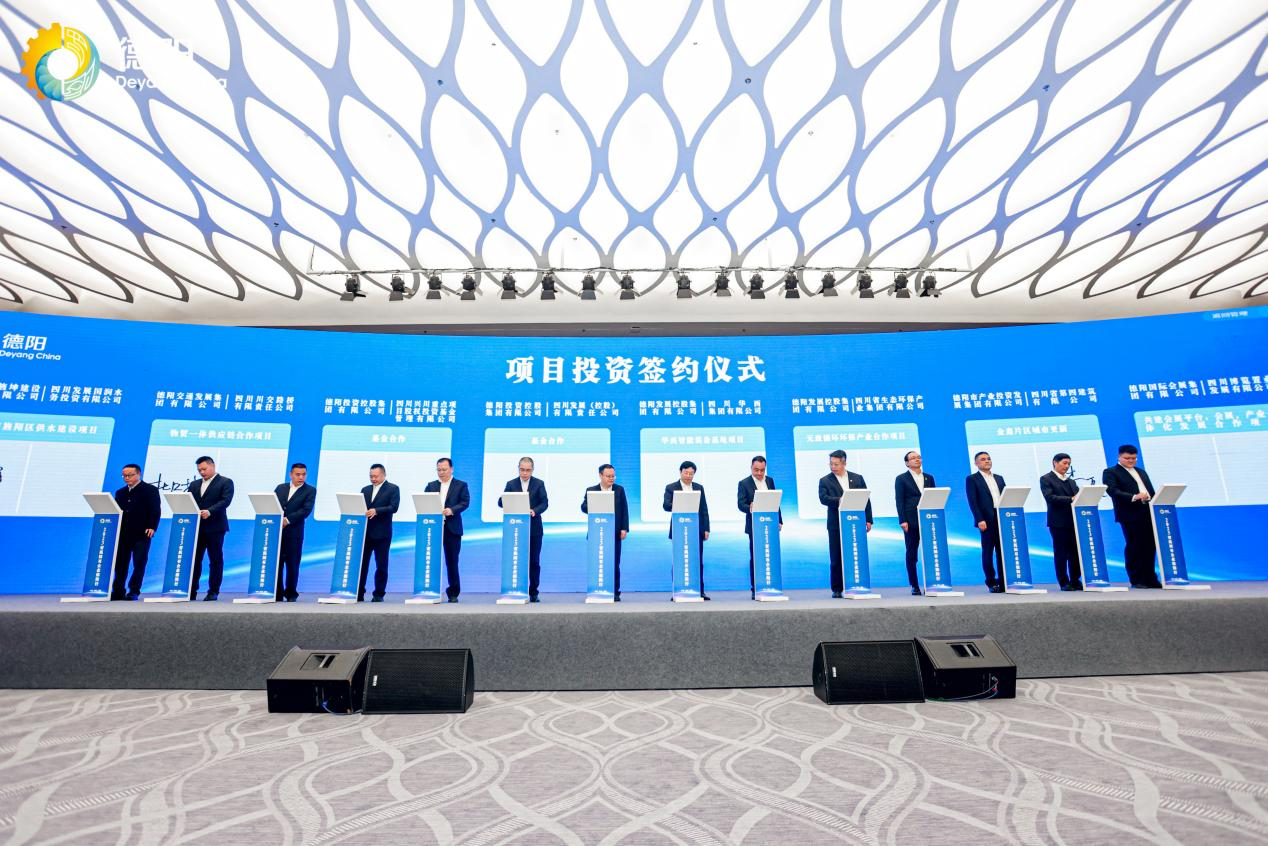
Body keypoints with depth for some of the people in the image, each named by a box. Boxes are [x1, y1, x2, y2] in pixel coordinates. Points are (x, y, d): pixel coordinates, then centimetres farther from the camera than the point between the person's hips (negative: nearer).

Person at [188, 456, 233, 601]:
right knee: (194, 559, 3)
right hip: (196, 527, 5)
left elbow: (225, 500, -12)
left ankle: (213, 592, 7)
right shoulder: (194, 484, 18)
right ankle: (192, 591, 11)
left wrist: (210, 511, -26)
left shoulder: (225, 482, 1)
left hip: (215, 527, -5)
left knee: (215, 560, 1)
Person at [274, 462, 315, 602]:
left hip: (294, 532, -3)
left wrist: (287, 520, -17)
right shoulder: (280, 487, 14)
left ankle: (291, 593, 14)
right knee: (276, 562, 2)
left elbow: (306, 510, -9)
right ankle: (277, 593, 12)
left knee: (292, 563, 2)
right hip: (277, 530, 3)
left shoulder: (310, 490, 2)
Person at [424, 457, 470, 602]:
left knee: (452, 561, 3)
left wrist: (452, 510, -21)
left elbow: (465, 502, -6)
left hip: (452, 528, -2)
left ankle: (453, 593, 12)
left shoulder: (461, 485, 6)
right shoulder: (431, 486, 15)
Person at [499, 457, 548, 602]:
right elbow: (500, 502, -2)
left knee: (534, 561, 3)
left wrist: (534, 511, -24)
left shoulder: (539, 484, 4)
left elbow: (545, 503, -4)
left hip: (534, 528, -1)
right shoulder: (511, 484, 7)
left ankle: (533, 593, 12)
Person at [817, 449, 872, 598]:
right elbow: (823, 498, -10)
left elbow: (866, 499, 9)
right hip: (836, 524, -1)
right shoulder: (825, 481, 5)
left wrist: (868, 520, 2)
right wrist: (840, 500, -25)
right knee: (836, 559, 1)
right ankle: (837, 589, 9)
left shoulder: (857, 478, 11)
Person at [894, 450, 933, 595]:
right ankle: (914, 586, 7)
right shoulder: (901, 479, 3)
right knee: (912, 554, 1)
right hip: (911, 521, -3)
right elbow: (899, 501, -2)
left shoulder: (929, 478, 15)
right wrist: (903, 521, -10)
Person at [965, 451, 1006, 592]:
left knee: (1002, 550, 5)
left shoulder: (999, 478, 19)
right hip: (987, 520, -5)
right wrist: (980, 520, -14)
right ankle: (991, 583, 5)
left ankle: (1003, 581, 12)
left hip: (1002, 518, 5)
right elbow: (972, 501, -6)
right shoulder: (972, 479, 1)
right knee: (988, 551, 0)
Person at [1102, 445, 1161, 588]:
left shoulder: (1142, 472, 24)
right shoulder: (1110, 472, 2)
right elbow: (1112, 491, -12)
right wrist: (1134, 497, -24)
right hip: (1130, 515, -6)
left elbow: (1151, 491, 19)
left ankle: (1150, 579, 15)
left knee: (1150, 547, 7)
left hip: (1149, 513, 6)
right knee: (1133, 548, -2)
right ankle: (1136, 580, 3)